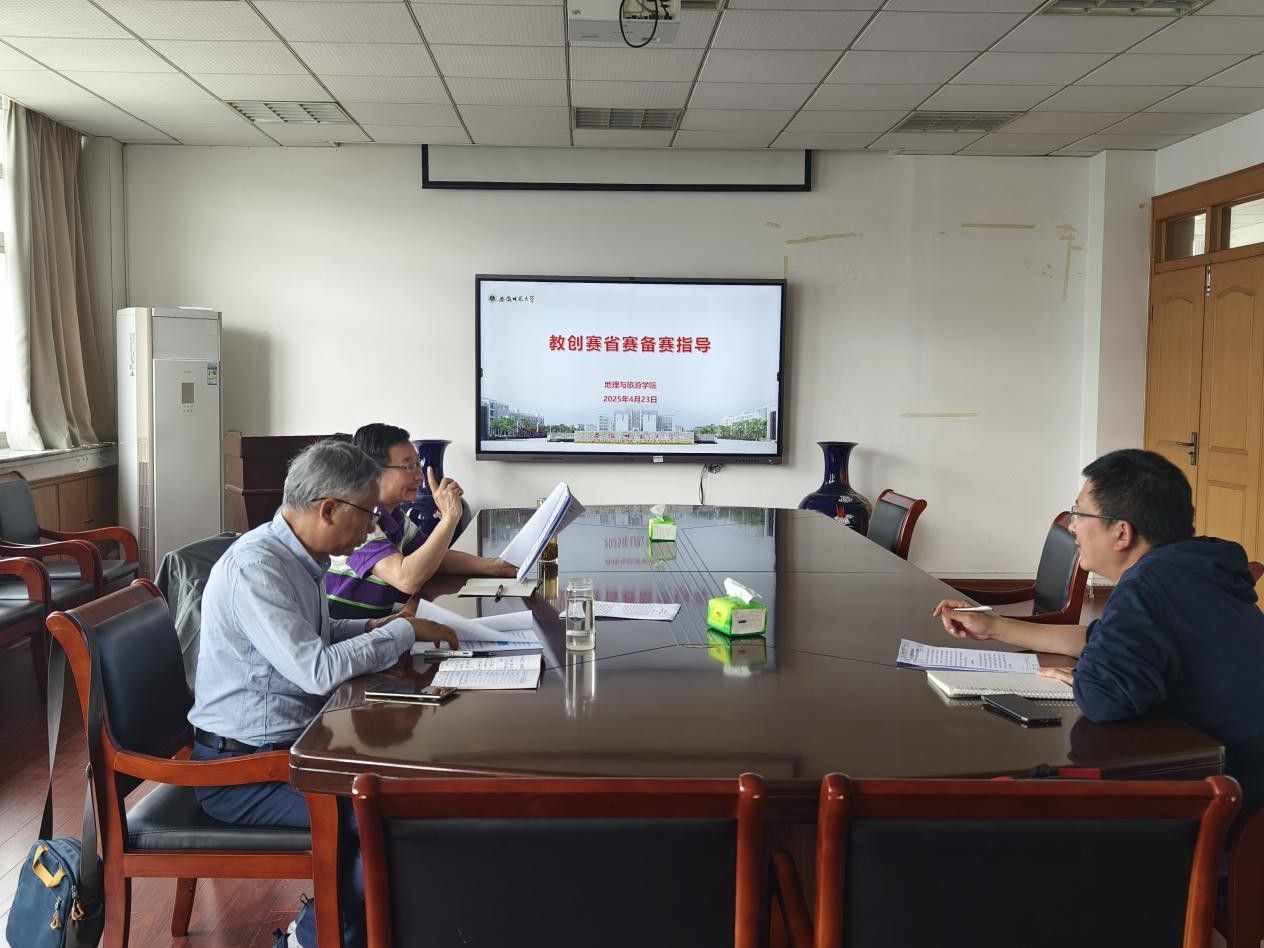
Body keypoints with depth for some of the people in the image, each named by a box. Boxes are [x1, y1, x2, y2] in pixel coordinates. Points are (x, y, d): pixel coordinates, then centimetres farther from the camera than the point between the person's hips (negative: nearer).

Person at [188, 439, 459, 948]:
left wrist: (373, 627, 5)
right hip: (241, 768, -10)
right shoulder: (254, 567, -24)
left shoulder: (301, 556, 5)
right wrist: (405, 631, -20)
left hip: (290, 742, 10)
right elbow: (318, 669, -31)